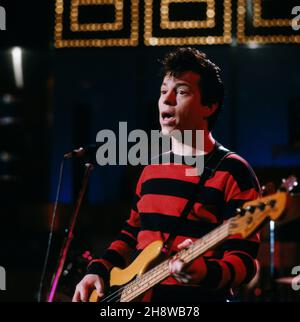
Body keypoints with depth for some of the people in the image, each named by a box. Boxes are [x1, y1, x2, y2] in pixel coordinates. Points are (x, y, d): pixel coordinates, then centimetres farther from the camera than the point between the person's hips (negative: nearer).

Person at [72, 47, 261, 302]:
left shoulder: (232, 172, -7)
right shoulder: (152, 168, 13)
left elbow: (244, 260, -12)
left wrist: (203, 273, -29)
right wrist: (98, 271, 10)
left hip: (197, 296, -6)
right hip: (138, 294, 6)